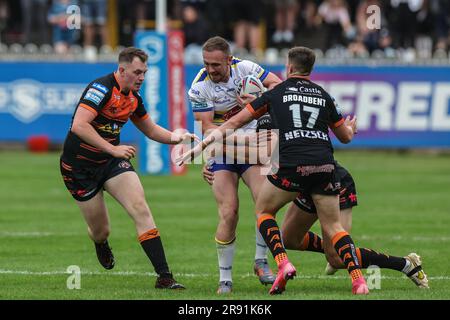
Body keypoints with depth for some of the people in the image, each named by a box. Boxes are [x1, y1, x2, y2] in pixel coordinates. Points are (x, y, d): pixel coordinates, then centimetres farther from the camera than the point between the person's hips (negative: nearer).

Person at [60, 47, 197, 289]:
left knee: (141, 209, -16)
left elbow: (151, 130, 18)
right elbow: (79, 125, -33)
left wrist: (176, 137, -1)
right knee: (100, 231, 3)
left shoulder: (133, 97, 3)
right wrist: (112, 149, -34)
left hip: (111, 160, 6)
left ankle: (164, 277, -19)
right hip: (79, 166, -6)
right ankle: (101, 243, 45)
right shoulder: (101, 88, -22)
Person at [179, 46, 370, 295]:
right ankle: (358, 279, -5)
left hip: (291, 165, -3)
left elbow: (235, 122, 17)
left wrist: (201, 146, 24)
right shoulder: (323, 95, 20)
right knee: (332, 227, 13)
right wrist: (351, 127, 56)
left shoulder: (276, 93, 14)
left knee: (263, 210, 20)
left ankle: (282, 263, -1)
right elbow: (345, 136, 31)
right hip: (324, 166, 3)